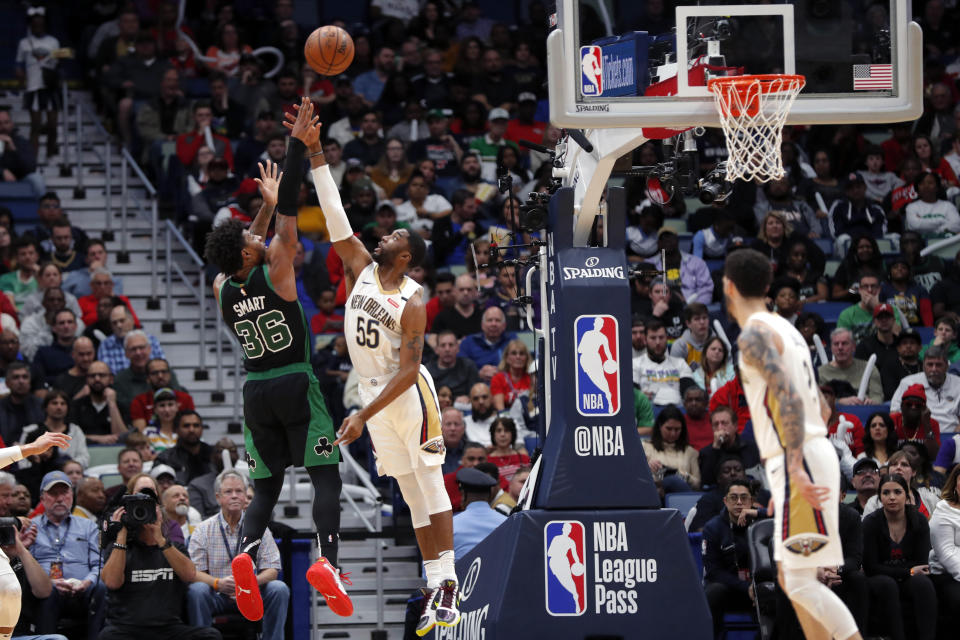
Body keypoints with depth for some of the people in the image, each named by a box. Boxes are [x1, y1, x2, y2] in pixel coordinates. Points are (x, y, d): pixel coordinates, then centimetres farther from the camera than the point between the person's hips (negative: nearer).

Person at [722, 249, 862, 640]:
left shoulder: (754, 335, -10)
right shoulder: (786, 330, 19)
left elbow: (790, 398, -24)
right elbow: (821, 409, 25)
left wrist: (795, 467, -31)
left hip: (800, 465, -10)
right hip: (810, 457, 10)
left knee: (800, 582, -11)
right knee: (789, 578, 14)